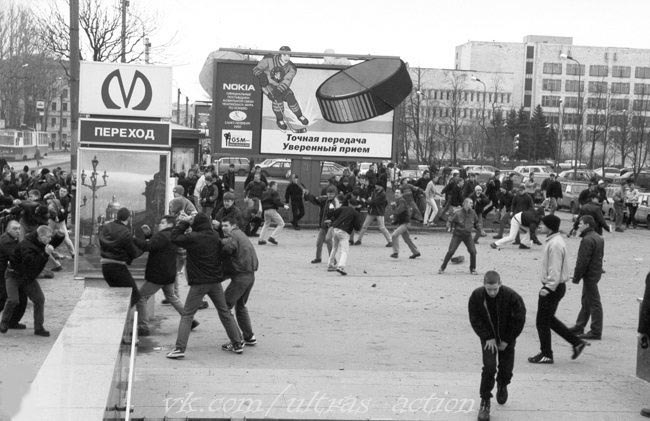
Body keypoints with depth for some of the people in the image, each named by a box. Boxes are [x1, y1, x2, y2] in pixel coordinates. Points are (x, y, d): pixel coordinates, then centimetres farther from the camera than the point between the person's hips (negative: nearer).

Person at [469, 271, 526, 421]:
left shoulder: (512, 297, -25)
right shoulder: (477, 296, -20)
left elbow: (519, 320, -14)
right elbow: (475, 319, -8)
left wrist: (506, 340, -11)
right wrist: (488, 338, -13)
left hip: (507, 337, 0)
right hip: (488, 337, 0)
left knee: (506, 369, 5)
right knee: (489, 367, -15)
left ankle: (502, 385, 42)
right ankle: (485, 402, -3)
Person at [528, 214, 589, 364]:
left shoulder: (555, 244, -20)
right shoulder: (554, 241, 13)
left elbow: (555, 269, -24)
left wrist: (548, 287, -26)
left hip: (553, 288, -10)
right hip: (556, 286, 10)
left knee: (542, 322, 0)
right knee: (549, 319, 18)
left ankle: (546, 355, 10)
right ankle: (577, 342, 21)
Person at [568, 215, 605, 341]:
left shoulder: (587, 240, -21)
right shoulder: (598, 238, 12)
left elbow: (583, 261, -22)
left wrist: (576, 277, -15)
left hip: (590, 274, -11)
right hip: (596, 273, 11)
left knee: (594, 303, -6)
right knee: (586, 301, 18)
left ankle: (596, 332, -2)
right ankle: (579, 327, 28)